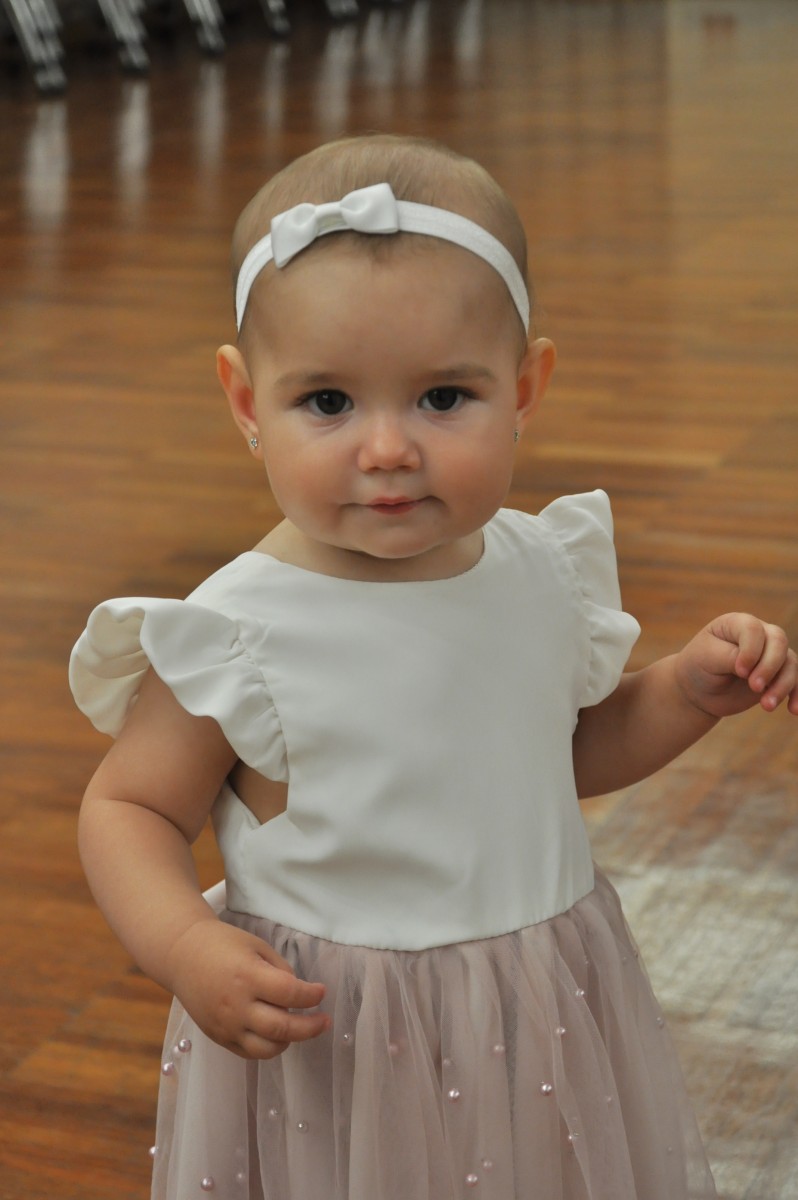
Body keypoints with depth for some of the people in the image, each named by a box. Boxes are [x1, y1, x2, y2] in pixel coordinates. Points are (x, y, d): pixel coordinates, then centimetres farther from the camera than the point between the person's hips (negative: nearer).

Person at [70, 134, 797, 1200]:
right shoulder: (236, 638, -19)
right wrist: (186, 949, -26)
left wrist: (691, 689, -2)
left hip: (543, 1029, 5)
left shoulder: (545, 572, -4)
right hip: (322, 1051, -4)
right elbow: (128, 808, -9)